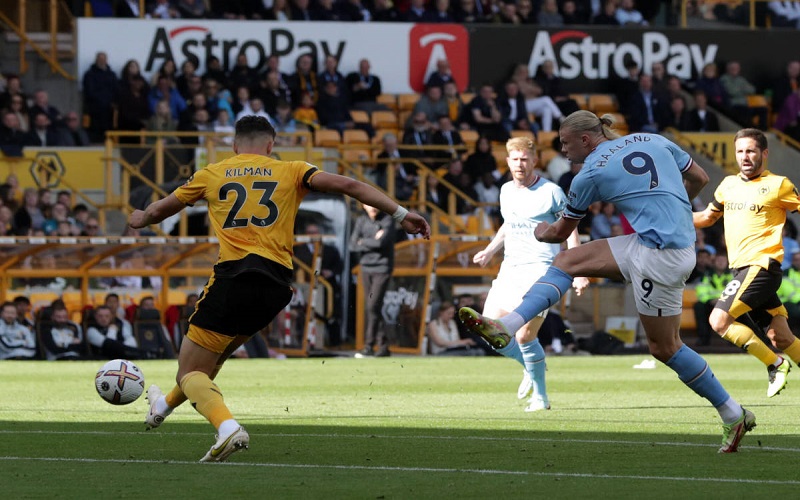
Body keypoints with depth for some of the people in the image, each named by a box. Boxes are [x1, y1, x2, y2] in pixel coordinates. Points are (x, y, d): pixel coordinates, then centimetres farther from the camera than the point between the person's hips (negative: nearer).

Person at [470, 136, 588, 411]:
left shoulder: (551, 192, -6)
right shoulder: (506, 191, 12)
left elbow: (570, 232, -2)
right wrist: (489, 251, 14)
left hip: (540, 268, -7)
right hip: (509, 268, 7)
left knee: (524, 335, -14)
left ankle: (540, 396, 3)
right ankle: (530, 368, 27)